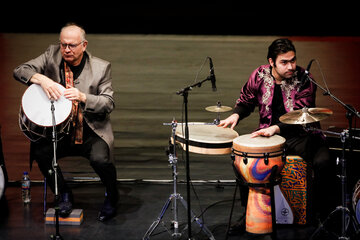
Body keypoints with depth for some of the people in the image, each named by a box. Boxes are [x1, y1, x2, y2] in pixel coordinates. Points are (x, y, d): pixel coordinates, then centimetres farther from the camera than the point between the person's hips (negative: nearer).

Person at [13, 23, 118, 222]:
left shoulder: (101, 67, -5)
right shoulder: (52, 55, -1)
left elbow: (109, 103, -9)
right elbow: (19, 71, -5)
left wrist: (82, 97, -28)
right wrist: (40, 79, -27)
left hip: (92, 132, -2)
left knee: (100, 159, -29)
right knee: (40, 152, -25)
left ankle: (111, 196, 6)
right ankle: (64, 194, 3)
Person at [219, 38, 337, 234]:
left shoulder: (304, 79, -13)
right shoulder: (259, 76, -3)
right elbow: (246, 101, 15)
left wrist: (276, 128, -37)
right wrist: (235, 115, -6)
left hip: (301, 134, -3)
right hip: (268, 133, 3)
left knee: (324, 163, -28)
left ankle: (322, 217, -6)